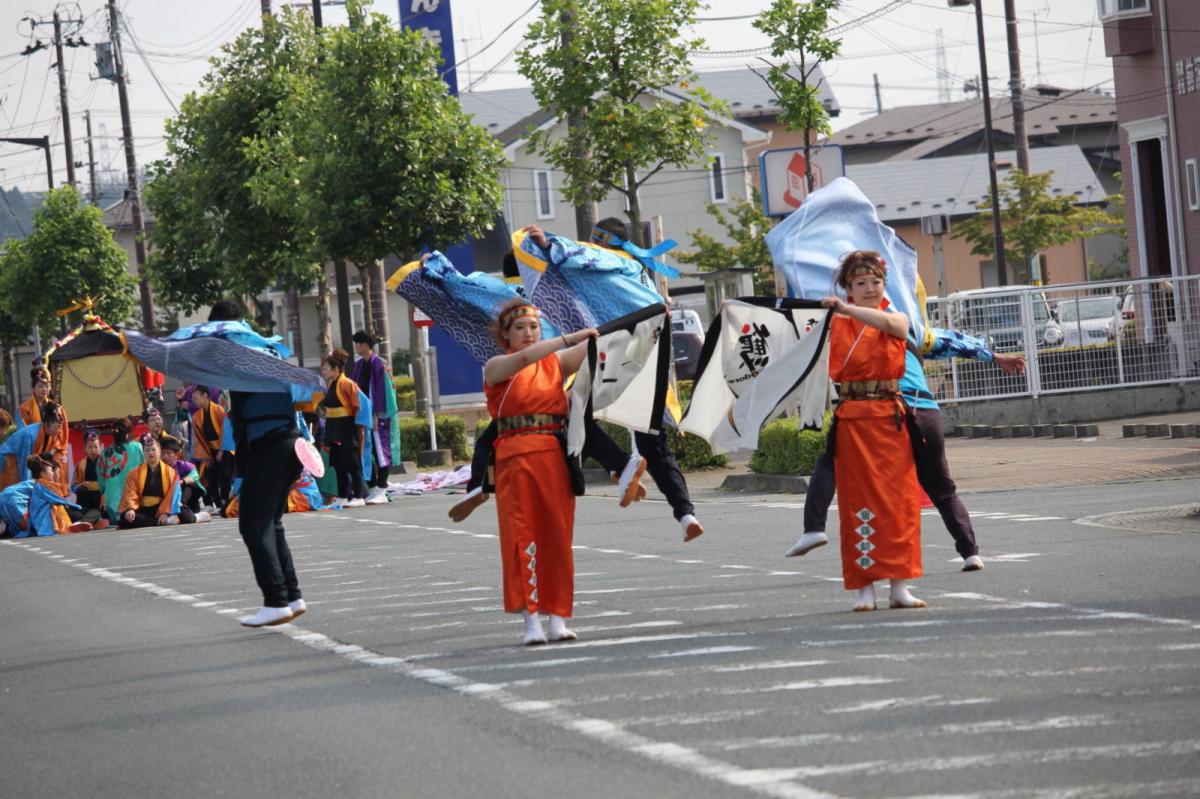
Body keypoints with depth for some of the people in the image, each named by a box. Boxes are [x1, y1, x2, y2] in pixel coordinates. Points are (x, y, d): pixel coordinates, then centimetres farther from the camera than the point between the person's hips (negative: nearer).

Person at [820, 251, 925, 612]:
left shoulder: (898, 321, 6)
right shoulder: (836, 324, 8)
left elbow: (888, 322, -18)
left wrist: (846, 309, -29)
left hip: (891, 419, 1)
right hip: (852, 421, -1)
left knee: (898, 501, -1)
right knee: (858, 501, -2)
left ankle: (899, 586, 4)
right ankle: (865, 588, 1)